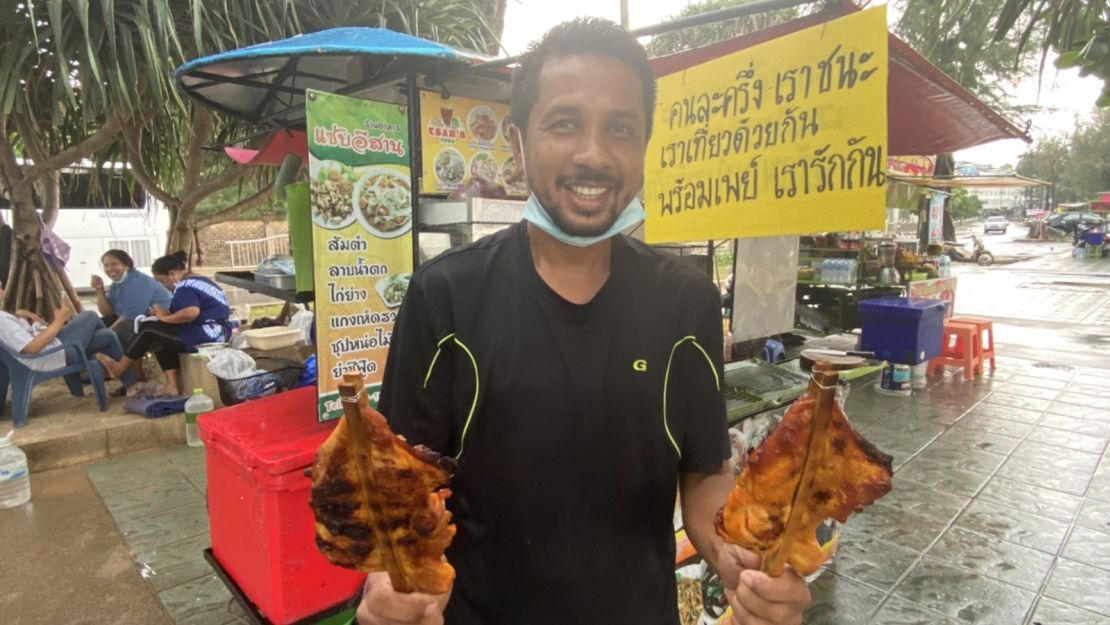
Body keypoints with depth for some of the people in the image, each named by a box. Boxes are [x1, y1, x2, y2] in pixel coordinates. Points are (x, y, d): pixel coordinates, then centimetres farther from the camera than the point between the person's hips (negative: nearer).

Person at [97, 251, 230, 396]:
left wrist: (165, 317, -12)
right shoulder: (201, 281, 20)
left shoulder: (184, 287, -11)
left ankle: (119, 367, 24)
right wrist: (167, 315, 8)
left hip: (203, 336, -10)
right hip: (218, 333, 10)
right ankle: (172, 385, 10)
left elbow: (191, 313, -29)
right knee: (161, 336, 18)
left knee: (148, 329, 4)